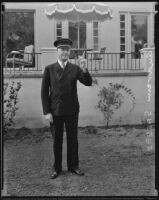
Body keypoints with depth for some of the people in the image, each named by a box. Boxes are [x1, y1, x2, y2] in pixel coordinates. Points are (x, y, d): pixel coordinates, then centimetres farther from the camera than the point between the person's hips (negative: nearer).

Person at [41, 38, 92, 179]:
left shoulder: (75, 69, 3)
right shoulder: (49, 69, 0)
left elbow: (88, 83, -7)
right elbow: (44, 92, -1)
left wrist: (85, 71, -27)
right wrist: (46, 112, -7)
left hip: (72, 111, 1)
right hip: (55, 112, -1)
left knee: (73, 140, 10)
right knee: (57, 141, 9)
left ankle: (73, 166, 25)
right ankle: (57, 168, 23)